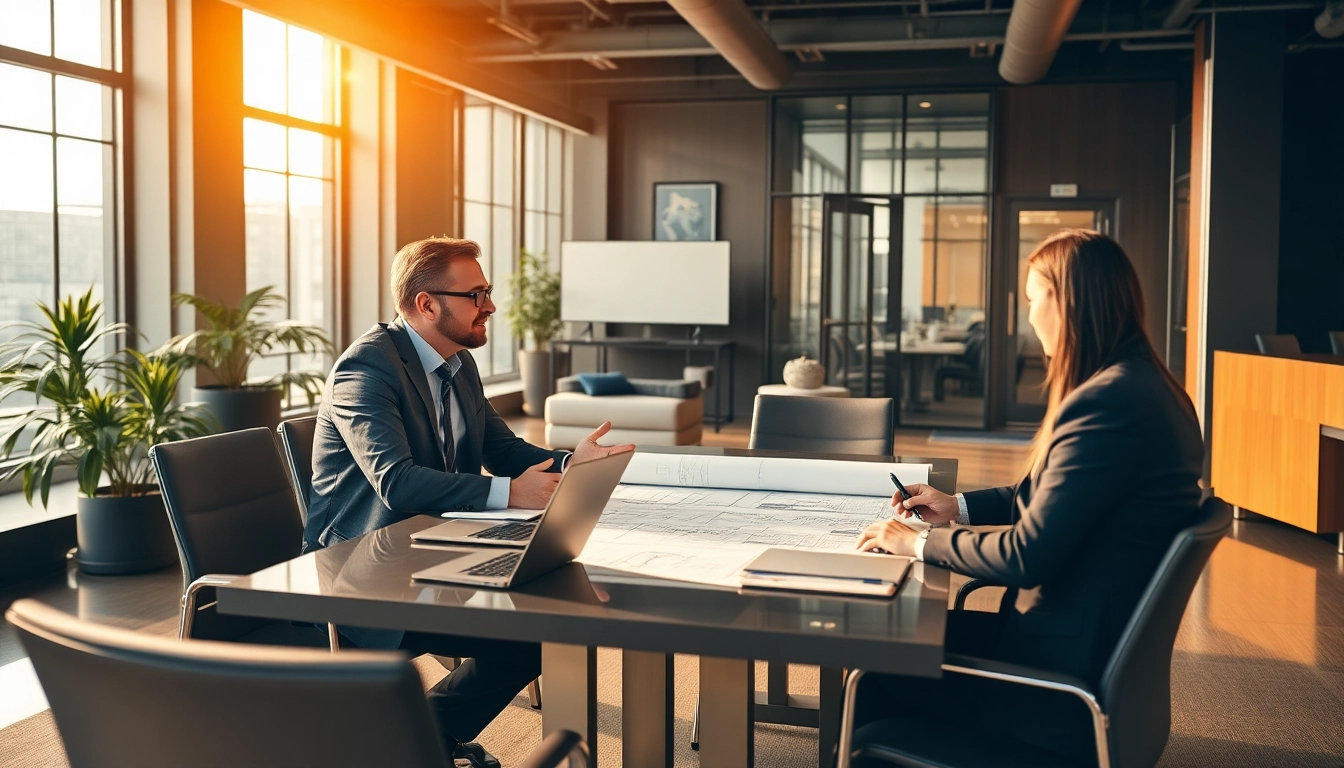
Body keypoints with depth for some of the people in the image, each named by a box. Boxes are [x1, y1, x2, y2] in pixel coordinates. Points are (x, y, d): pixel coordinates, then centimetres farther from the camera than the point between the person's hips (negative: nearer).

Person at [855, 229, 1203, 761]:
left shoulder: (1108, 401, -26)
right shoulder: (1142, 384, 6)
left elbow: (1027, 554, -23)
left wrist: (920, 543, -10)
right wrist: (958, 507, 14)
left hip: (1069, 673, -9)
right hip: (1104, 643, 9)